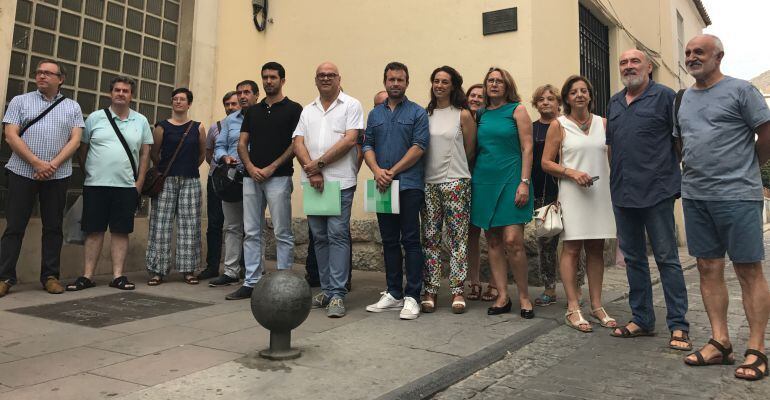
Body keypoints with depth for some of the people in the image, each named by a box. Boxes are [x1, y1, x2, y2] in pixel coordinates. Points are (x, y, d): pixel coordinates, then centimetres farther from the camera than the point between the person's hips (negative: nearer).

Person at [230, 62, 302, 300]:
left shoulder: (293, 109, 2)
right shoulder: (252, 111, 17)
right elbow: (242, 143, 14)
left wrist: (271, 168, -12)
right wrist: (251, 167, -5)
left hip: (279, 178, -5)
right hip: (251, 178, 5)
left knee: (282, 233, -2)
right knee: (251, 233, 7)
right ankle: (251, 283, 14)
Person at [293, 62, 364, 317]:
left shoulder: (351, 106, 3)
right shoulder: (308, 111, 18)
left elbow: (349, 140, -10)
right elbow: (298, 143, 7)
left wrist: (319, 163, -11)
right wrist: (311, 170, -9)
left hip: (340, 181, -5)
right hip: (312, 182, 5)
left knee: (338, 235, -7)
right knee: (319, 237, 9)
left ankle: (337, 294, -4)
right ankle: (326, 289, 18)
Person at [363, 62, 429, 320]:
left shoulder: (418, 113, 2)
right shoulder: (375, 114, 16)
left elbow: (419, 147, -8)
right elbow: (367, 146, 10)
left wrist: (392, 172, -12)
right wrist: (377, 170, -10)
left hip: (409, 185, -5)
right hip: (383, 186, 5)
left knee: (410, 241, -4)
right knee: (389, 241, 9)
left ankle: (412, 297, 1)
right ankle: (393, 294, 17)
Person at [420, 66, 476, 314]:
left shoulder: (463, 115, 2)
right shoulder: (424, 114, 10)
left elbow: (470, 151, 7)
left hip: (456, 182, -3)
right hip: (428, 183, 3)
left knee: (457, 238, -1)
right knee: (430, 238, 5)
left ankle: (457, 291, 6)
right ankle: (430, 291, 11)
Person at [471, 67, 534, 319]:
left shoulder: (517, 110, 2)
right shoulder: (480, 114, 13)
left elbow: (527, 148, -3)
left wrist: (524, 182, -12)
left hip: (510, 180, -4)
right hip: (484, 181, 5)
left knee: (512, 241, -11)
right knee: (493, 242, 5)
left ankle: (524, 297, 5)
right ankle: (502, 297, 13)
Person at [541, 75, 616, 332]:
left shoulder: (603, 123, 12)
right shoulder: (559, 125, 3)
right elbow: (546, 162, 0)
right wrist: (571, 172, -13)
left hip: (601, 192, 4)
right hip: (573, 193, -3)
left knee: (596, 249, 7)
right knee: (572, 248, -4)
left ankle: (596, 305, 15)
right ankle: (573, 308, 0)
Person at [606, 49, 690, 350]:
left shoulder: (664, 96, -2)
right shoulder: (614, 103, 16)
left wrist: (680, 178, -6)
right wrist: (615, 178, 14)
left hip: (657, 192, -6)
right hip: (622, 194, 6)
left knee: (667, 259, -1)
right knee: (633, 258, 12)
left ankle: (678, 325, 7)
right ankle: (641, 319, 23)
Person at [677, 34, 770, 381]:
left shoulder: (740, 90, -2)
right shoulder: (683, 99, 15)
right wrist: (697, 170, 13)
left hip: (737, 196, -6)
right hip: (695, 196, 6)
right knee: (709, 269, 7)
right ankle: (720, 343, 15)